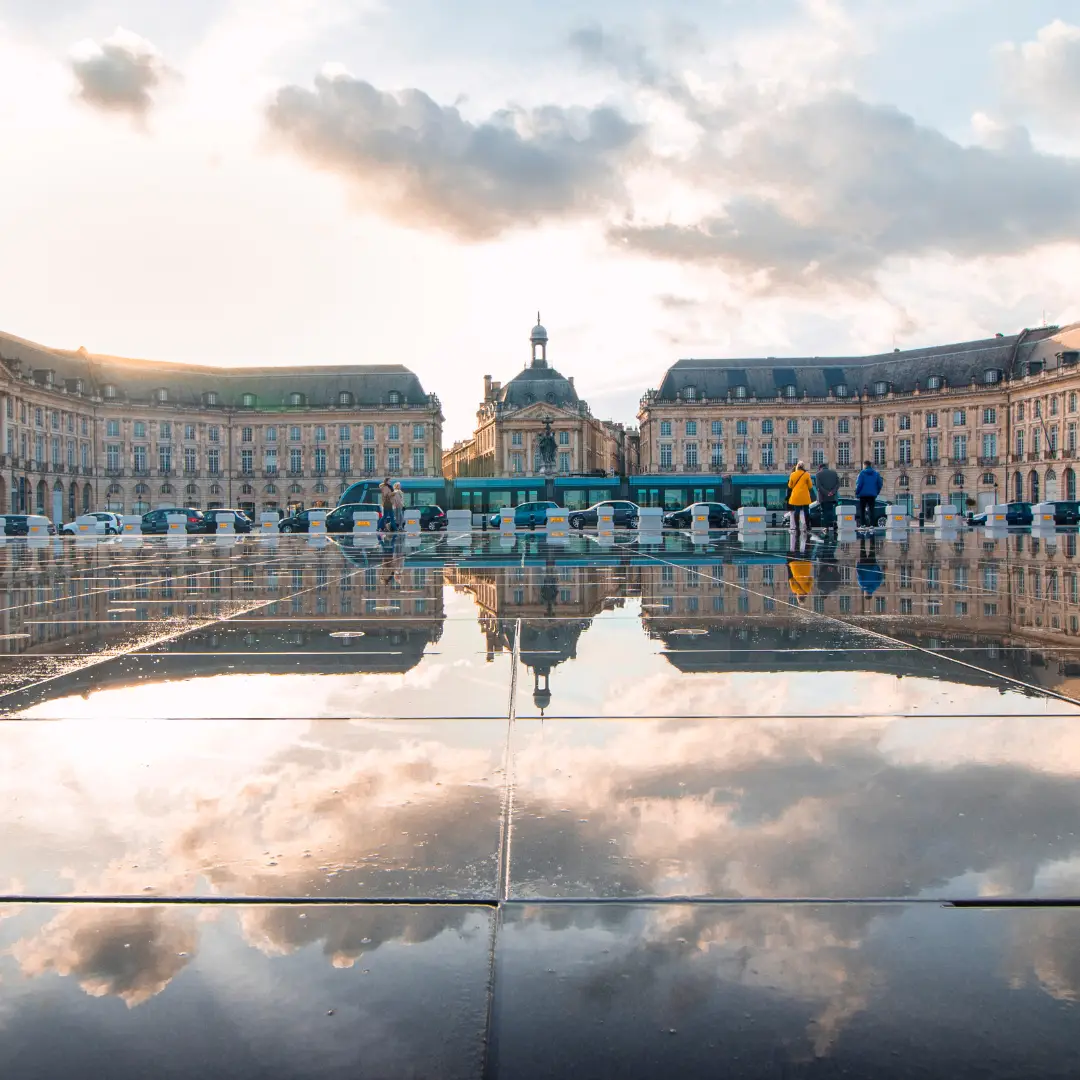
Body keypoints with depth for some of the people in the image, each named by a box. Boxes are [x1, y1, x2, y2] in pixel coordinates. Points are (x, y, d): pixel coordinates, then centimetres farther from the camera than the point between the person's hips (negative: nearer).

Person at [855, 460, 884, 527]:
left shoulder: (862, 473, -7)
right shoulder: (876, 473, 8)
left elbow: (859, 484, -13)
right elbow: (880, 484, 7)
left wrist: (856, 493, -4)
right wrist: (877, 492, 14)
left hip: (863, 494, -3)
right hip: (872, 495, 4)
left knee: (862, 510, 4)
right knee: (871, 509, 5)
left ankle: (862, 524, -2)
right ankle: (871, 524, -4)